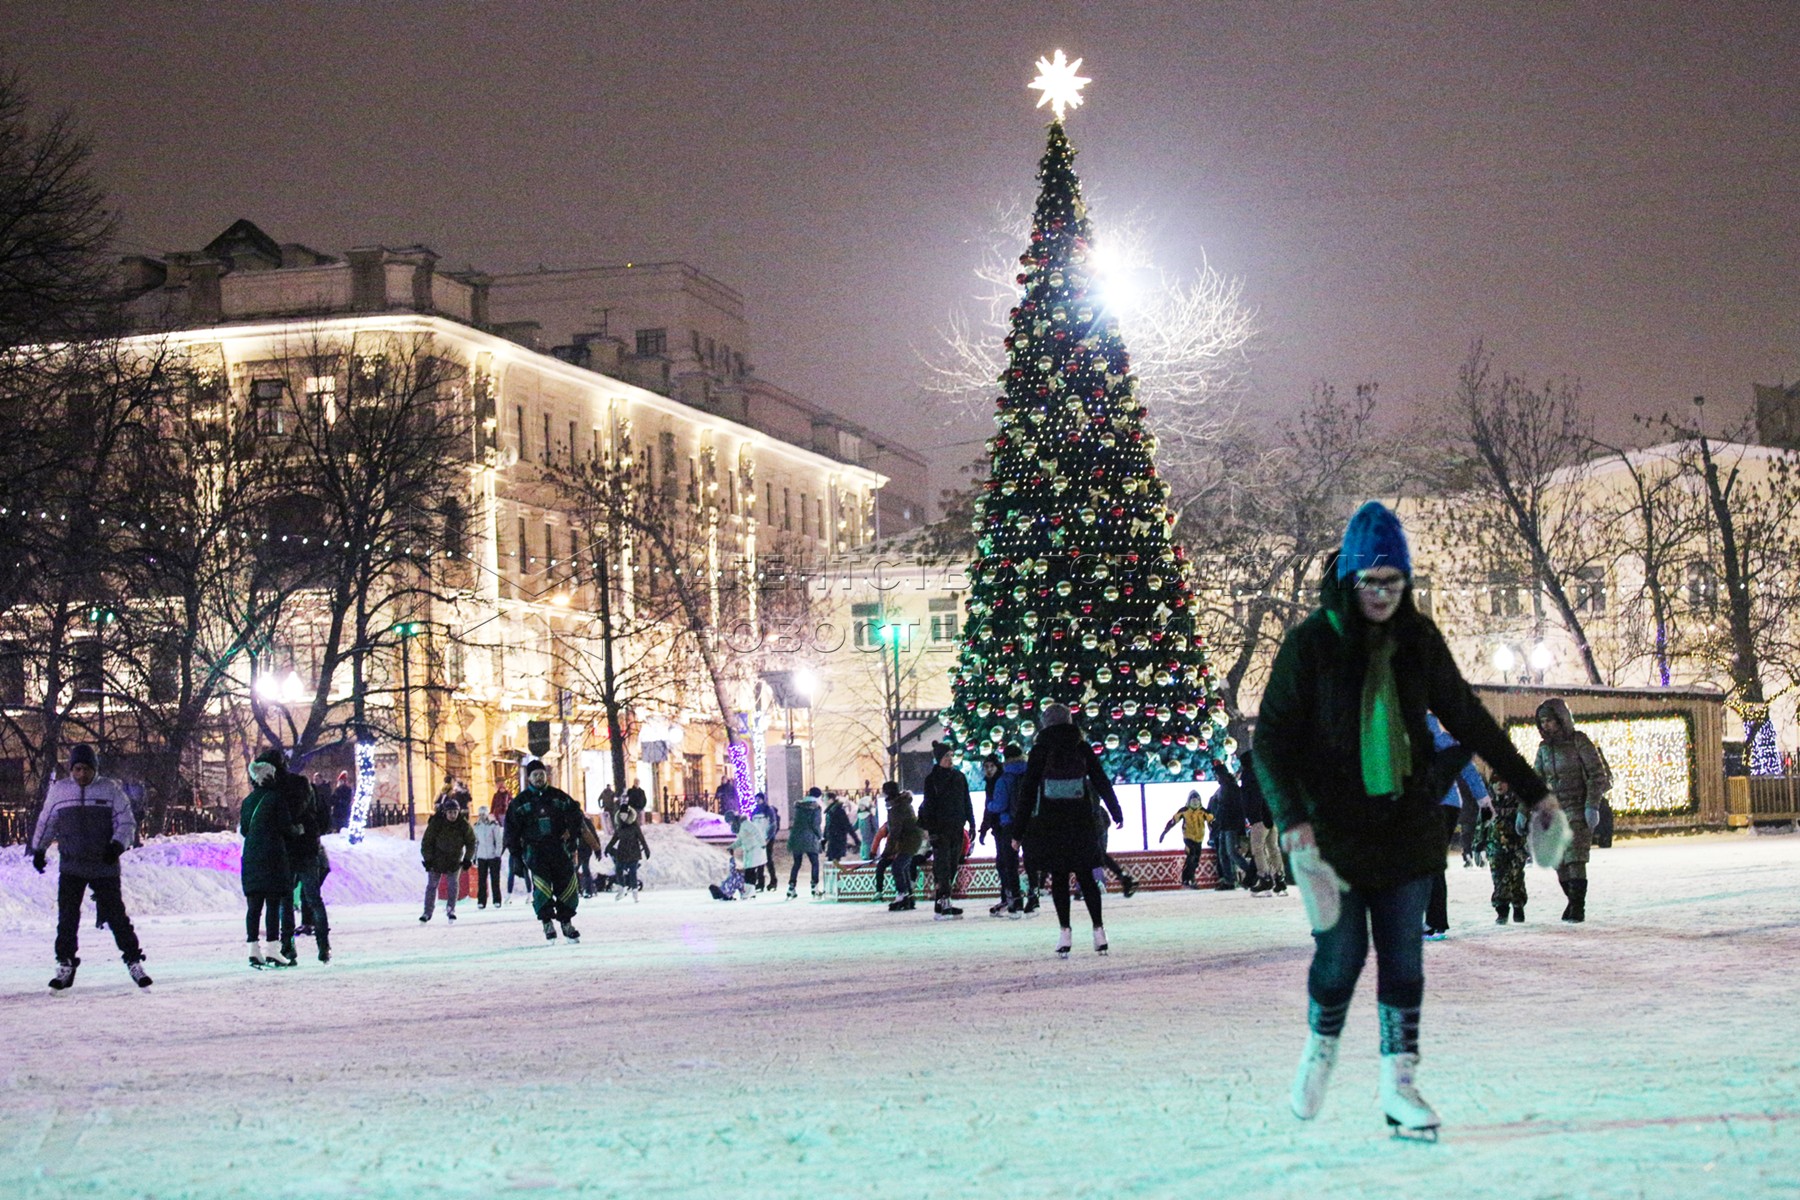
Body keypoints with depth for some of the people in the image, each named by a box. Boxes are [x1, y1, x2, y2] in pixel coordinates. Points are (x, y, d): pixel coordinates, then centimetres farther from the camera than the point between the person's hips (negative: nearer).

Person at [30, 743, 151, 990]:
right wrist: (38, 850, 21)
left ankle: (133, 960, 8)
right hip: (71, 867, 2)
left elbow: (126, 822, 0)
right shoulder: (59, 790, 6)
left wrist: (117, 845, -15)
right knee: (67, 916, -1)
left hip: (105, 866, -2)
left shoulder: (111, 789, -1)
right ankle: (65, 964, 10)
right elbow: (46, 822, 19)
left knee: (115, 914, -2)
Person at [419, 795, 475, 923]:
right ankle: (427, 912, 11)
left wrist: (468, 859, -6)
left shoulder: (463, 825, -14)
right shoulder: (436, 823, -20)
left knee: (453, 884, -4)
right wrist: (427, 859, -15)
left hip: (454, 860, 1)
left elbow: (471, 842, 0)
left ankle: (451, 910, 8)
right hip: (436, 858, -1)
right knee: (432, 885, 3)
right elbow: (426, 842, -11)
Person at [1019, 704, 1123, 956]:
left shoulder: (1040, 751, -1)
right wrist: (1116, 812, 18)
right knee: (1085, 876, 7)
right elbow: (1101, 782, 7)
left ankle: (1064, 931, -5)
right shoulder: (1082, 748, 4)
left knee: (1058, 878, 4)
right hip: (1081, 822, 1)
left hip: (1050, 824, -1)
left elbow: (1027, 790, -1)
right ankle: (1098, 930, 1)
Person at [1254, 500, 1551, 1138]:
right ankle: (1321, 1049, 27)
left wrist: (1533, 791, 15)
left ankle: (1399, 1085, 8)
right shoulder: (1311, 643, -8)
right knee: (1341, 951, 0)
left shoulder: (1419, 641, 4)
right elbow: (1272, 737, -10)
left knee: (1404, 958, 2)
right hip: (1335, 826, -3)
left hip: (1407, 824, 3)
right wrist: (1292, 817, -24)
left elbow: (1468, 719, 13)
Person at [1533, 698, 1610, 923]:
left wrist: (1592, 805, -15)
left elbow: (1597, 774, -8)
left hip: (1578, 809, -6)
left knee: (1575, 858, -13)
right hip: (1554, 810, 6)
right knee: (1559, 861, 2)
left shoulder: (1579, 741, -5)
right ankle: (1573, 901, 13)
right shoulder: (1544, 748, 11)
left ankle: (1578, 908, -11)